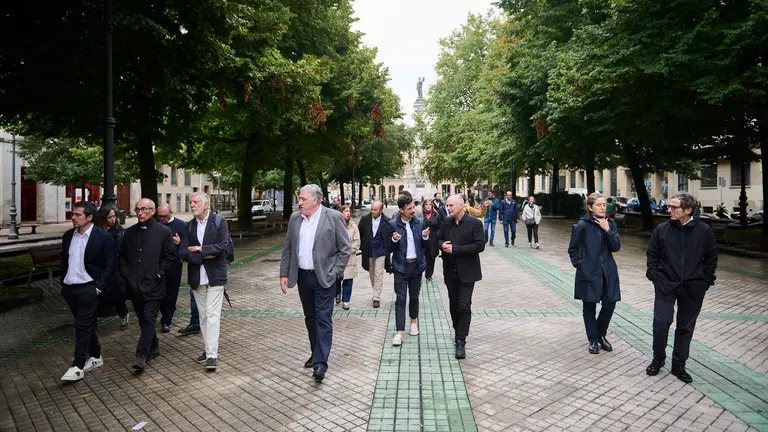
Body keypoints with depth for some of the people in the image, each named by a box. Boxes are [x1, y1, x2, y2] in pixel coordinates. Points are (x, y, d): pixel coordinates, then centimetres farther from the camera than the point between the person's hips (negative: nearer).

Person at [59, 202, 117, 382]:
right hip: (69, 288, 6)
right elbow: (64, 261, 17)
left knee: (82, 325, -7)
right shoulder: (68, 236, 7)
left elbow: (110, 264, -9)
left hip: (88, 288, -6)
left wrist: (100, 286, -14)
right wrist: (63, 282, 10)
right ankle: (95, 357, 29)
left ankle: (78, 367, -2)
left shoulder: (103, 237, -11)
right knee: (86, 324, 16)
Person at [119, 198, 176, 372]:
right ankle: (153, 348, 30)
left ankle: (142, 354, -4)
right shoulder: (130, 232, 10)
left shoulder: (164, 231, -3)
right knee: (143, 320, 14)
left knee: (149, 319, -7)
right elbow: (122, 256, 18)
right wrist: (125, 274, 6)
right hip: (134, 285, 5)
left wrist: (158, 273, -10)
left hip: (153, 285, -5)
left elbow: (171, 256, -4)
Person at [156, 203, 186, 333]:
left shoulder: (180, 225, -4)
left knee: (171, 294, 5)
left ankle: (166, 321, 19)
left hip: (173, 265, -3)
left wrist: (179, 243, -23)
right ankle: (166, 315, 34)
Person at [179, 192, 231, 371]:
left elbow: (222, 246, -15)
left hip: (215, 276, -5)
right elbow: (183, 252, -2)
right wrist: (204, 256, -13)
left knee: (212, 314, -7)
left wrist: (199, 248, -11)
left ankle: (212, 355, -5)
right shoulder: (189, 226, 8)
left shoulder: (219, 222, -3)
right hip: (196, 277, 5)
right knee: (203, 315, 12)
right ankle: (209, 348, 24)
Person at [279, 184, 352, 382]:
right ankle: (316, 353, 31)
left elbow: (346, 248, -7)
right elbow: (287, 248, 10)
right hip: (302, 276, 6)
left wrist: (334, 273, -10)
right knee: (310, 318, 16)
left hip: (323, 278, -5)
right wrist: (284, 273, 5)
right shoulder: (295, 218, 6)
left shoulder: (333, 217, -10)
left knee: (323, 319, -5)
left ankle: (320, 363, -3)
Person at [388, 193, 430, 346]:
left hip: (416, 265, 3)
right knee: (400, 299, -3)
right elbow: (390, 249, -3)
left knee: (414, 296, 15)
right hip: (401, 266, -2)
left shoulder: (420, 223, 1)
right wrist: (394, 240, -24)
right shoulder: (393, 224, -7)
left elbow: (425, 246, 6)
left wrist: (425, 237, -14)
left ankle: (414, 321, 37)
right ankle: (399, 332, 1)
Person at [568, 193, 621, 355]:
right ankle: (593, 339, 24)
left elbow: (616, 247, -4)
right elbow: (572, 249, -1)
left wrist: (608, 230, -14)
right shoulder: (583, 225, -8)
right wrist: (579, 264, -8)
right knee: (589, 307, 7)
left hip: (608, 272, 4)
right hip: (589, 273, -4)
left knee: (609, 304, 4)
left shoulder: (610, 224, 5)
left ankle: (601, 335, 28)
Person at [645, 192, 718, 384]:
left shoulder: (704, 231, -4)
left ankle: (679, 365, 24)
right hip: (665, 285, 0)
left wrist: (706, 280, 3)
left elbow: (711, 258, 6)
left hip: (693, 288, 1)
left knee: (686, 327, 10)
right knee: (661, 322, -6)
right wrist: (653, 274, -2)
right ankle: (658, 359, 16)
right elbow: (652, 254, 6)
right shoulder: (662, 229, -3)